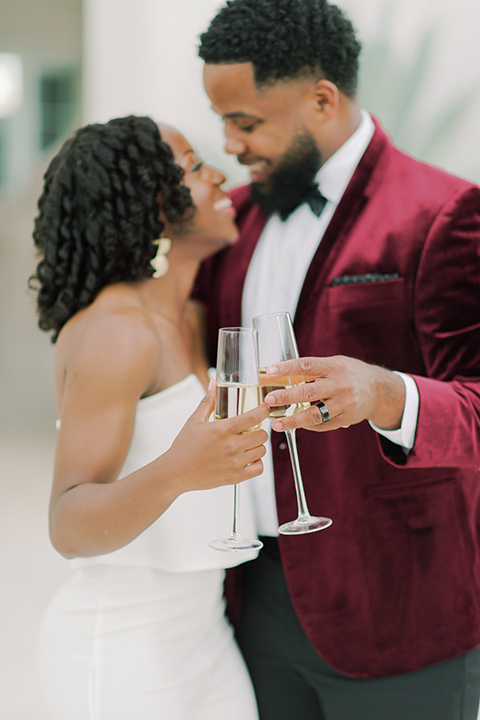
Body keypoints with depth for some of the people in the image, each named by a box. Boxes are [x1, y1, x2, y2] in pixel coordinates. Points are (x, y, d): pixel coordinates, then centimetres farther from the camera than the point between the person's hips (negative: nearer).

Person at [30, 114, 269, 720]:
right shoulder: (114, 331, -18)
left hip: (200, 636, 8)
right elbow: (70, 528, -24)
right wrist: (177, 472, -41)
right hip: (118, 653, -8)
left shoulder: (185, 324, 8)